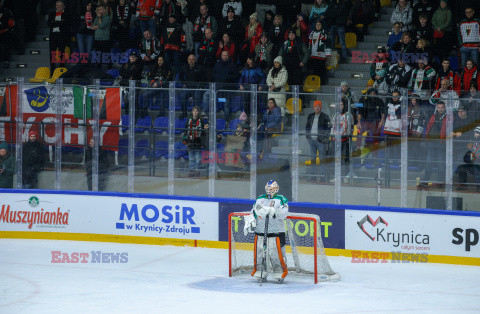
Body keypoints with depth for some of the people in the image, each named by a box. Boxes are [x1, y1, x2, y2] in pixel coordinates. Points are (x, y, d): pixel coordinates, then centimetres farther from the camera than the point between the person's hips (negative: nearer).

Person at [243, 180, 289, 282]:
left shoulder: (281, 199, 1)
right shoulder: (260, 199, 16)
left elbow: (284, 213, -15)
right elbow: (253, 212, 21)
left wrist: (270, 210, -28)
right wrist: (249, 222, 3)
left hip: (276, 232, -4)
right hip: (260, 231, 4)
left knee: (276, 252, -8)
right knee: (259, 251, 4)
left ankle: (281, 272, 5)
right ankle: (260, 272, 16)